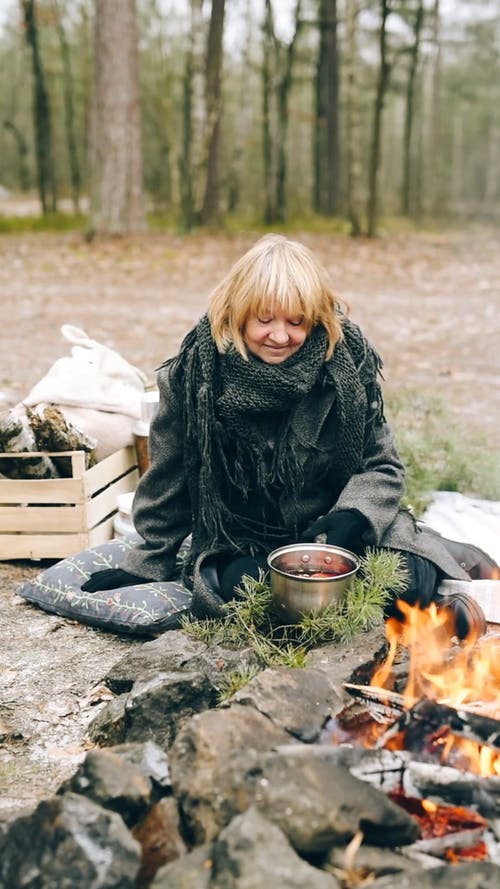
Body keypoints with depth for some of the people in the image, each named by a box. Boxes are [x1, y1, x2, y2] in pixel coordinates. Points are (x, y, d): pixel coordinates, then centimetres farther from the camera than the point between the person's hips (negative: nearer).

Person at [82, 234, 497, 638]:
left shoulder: (348, 363, -10)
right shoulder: (196, 372, -11)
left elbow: (383, 467, -3)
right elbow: (169, 478, 1)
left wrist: (352, 517, -22)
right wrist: (149, 564, 5)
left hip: (332, 528, -1)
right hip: (243, 542, 2)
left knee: (408, 581, -29)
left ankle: (448, 561, 8)